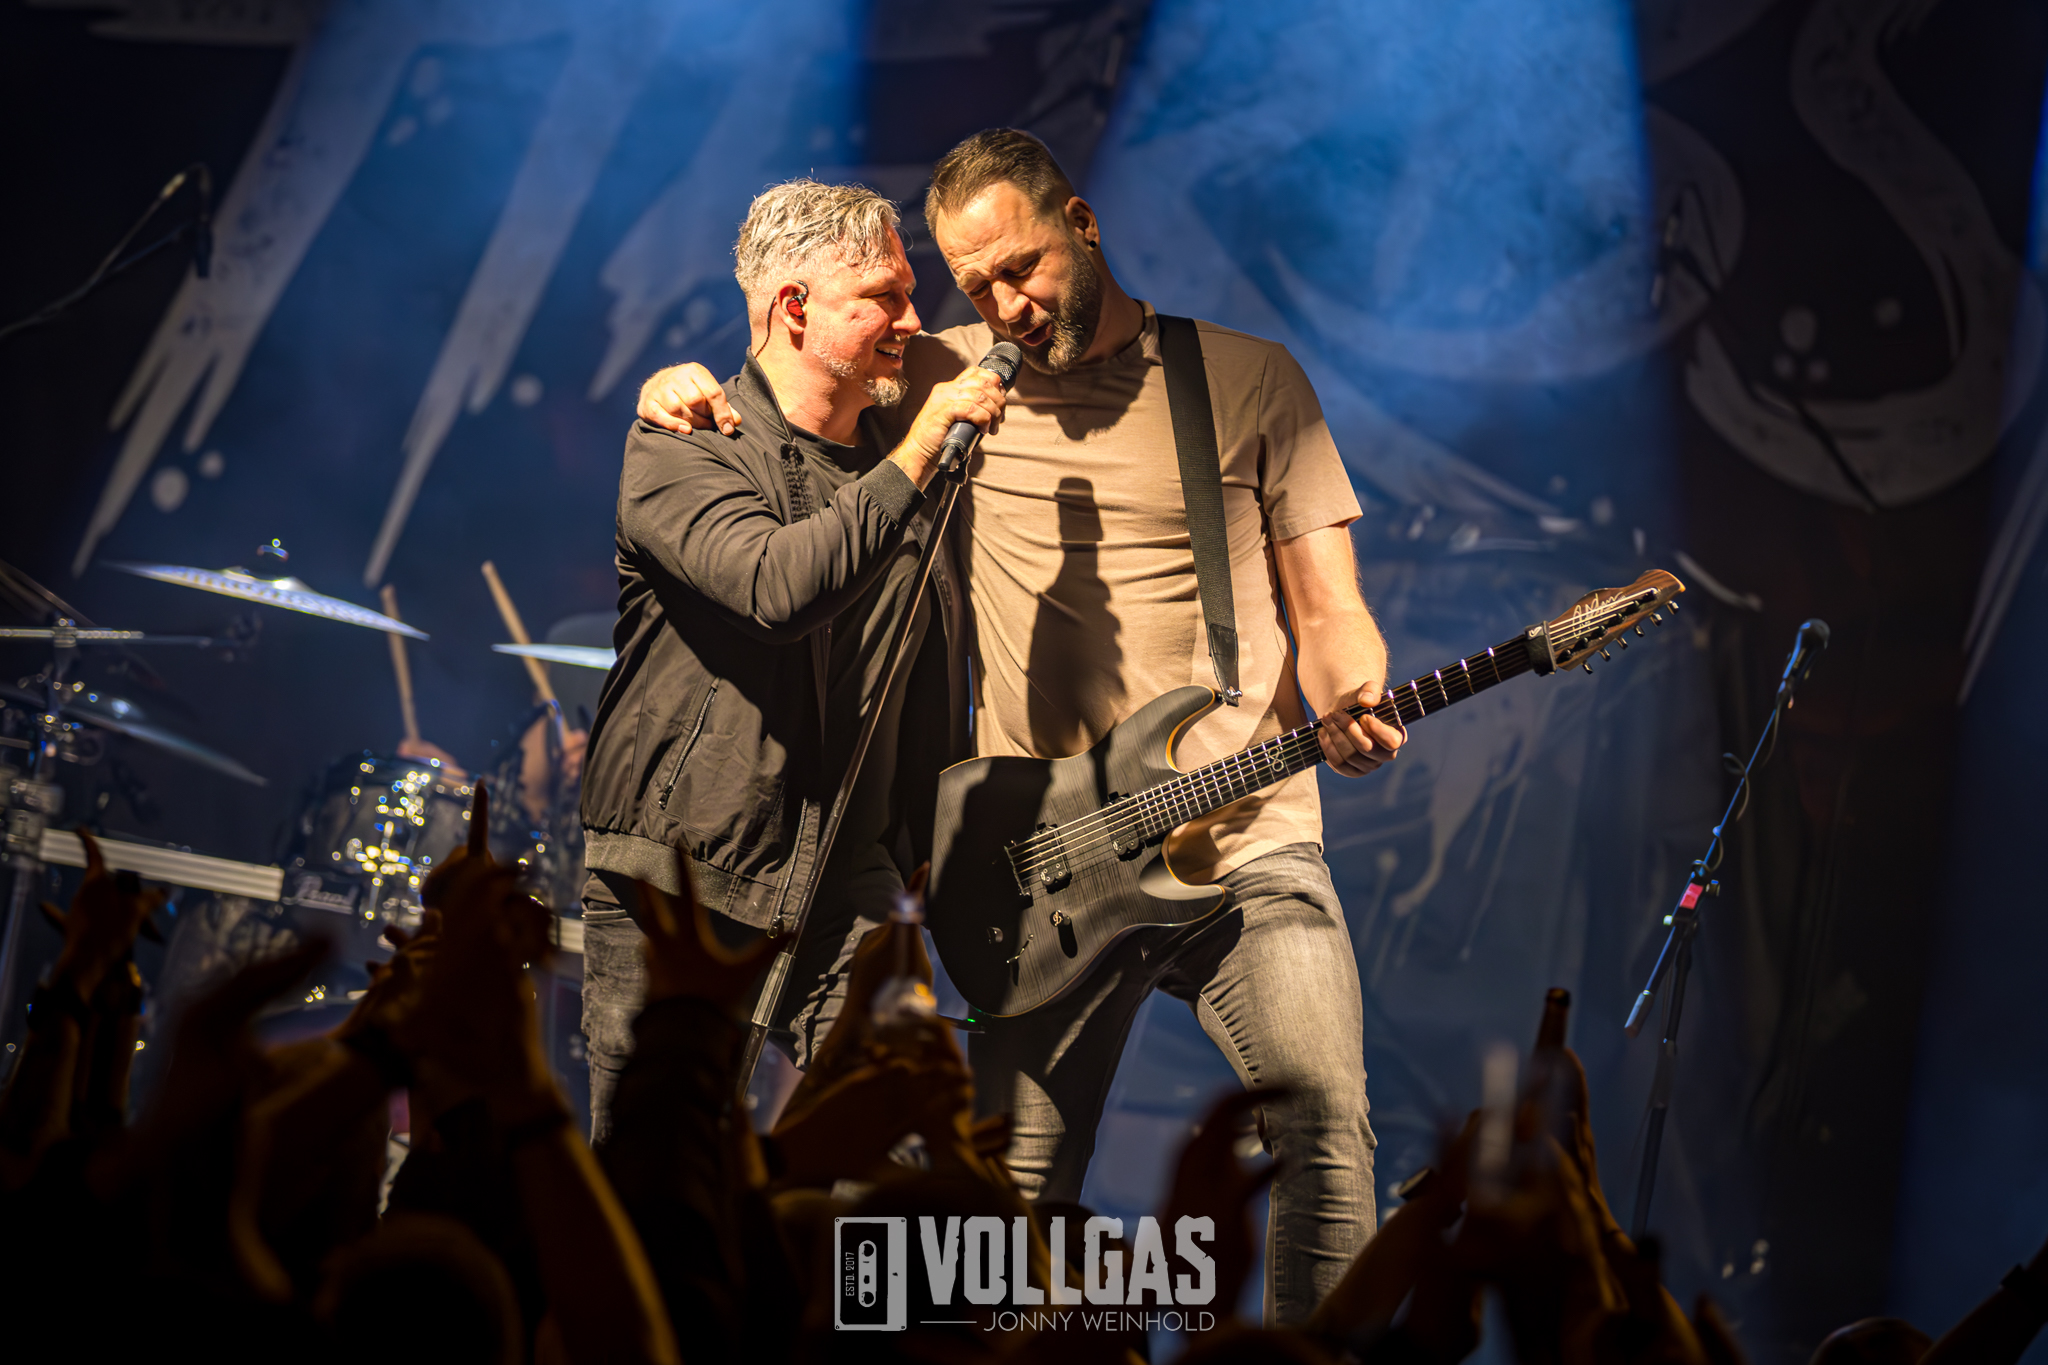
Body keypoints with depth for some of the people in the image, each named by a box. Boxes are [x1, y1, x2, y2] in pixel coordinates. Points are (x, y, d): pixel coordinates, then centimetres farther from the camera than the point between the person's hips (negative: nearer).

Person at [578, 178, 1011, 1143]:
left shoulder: (903, 458, 11)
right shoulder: (678, 450, -7)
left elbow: (935, 685, 20)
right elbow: (777, 585, -28)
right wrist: (917, 457, -25)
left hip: (842, 891, 4)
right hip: (670, 888, -3)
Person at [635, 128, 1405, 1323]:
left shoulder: (1249, 378, 6)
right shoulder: (950, 382, 10)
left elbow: (1328, 610, 5)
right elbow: (787, 409, 22)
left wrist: (1353, 705, -16)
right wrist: (690, 393, -1)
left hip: (1248, 839, -1)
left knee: (1325, 1120, -18)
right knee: (1018, 1188, 1)